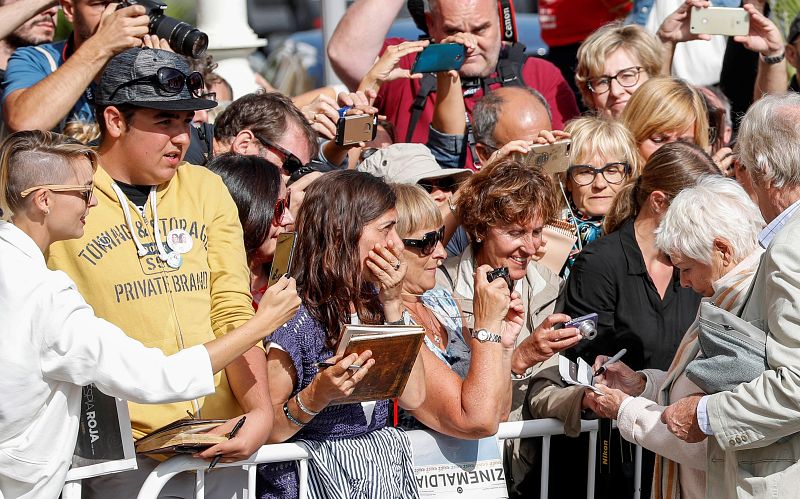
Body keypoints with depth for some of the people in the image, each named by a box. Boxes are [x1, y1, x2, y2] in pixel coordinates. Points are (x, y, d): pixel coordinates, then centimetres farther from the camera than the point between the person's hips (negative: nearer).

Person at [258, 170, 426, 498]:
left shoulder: (375, 303, 9)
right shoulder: (294, 319, -10)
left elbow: (412, 396, 1)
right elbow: (265, 430, -8)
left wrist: (393, 303, -2)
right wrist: (315, 397, -26)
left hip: (385, 468, 5)